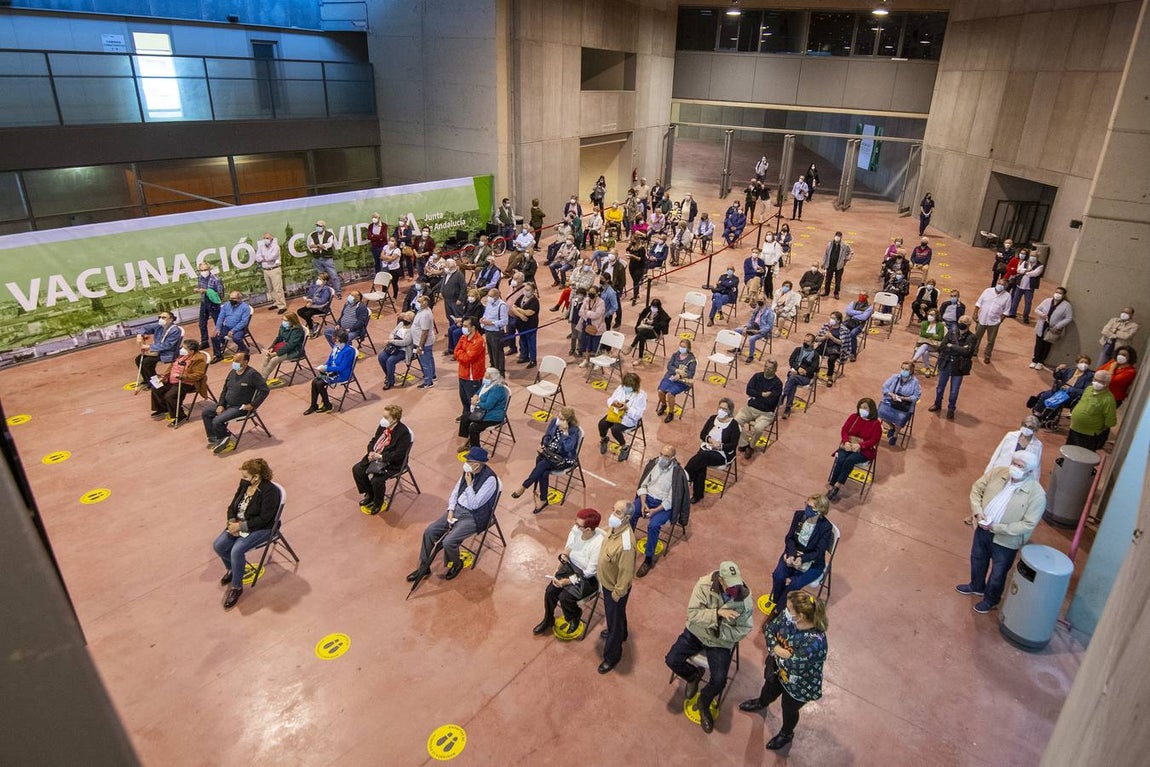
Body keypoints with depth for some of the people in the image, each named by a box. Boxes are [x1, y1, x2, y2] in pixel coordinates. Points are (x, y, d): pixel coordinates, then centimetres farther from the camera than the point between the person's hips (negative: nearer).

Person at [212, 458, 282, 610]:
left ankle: (237, 587, -5)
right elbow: (233, 506, 8)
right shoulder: (245, 484, -2)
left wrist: (240, 526, -22)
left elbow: (263, 519, -24)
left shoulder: (269, 491, -24)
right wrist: (232, 522, -10)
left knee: (237, 550, -26)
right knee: (218, 546, -9)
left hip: (261, 529, -8)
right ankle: (231, 568, 23)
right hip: (239, 524, 8)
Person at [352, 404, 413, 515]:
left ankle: (379, 502, 7)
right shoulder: (383, 425, -2)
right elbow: (373, 440, 12)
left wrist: (380, 456, -23)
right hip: (375, 456, 8)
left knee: (376, 480, -26)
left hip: (391, 463, -8)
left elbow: (398, 455, -24)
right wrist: (371, 452, -7)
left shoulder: (404, 433, -24)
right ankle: (370, 495, 20)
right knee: (357, 469, -1)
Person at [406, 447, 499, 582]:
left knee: (448, 542, -23)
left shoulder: (490, 479, -24)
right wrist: (450, 510, -2)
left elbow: (473, 505, -24)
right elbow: (456, 491, 10)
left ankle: (457, 564, 10)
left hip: (473, 517, -7)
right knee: (429, 531, -5)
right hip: (457, 508, 7)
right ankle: (424, 567, 13)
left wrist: (469, 484, -23)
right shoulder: (468, 471, -1)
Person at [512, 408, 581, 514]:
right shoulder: (554, 421, -1)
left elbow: (567, 448, -29)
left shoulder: (574, 431, -18)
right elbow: (547, 436, 13)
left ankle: (524, 487, -13)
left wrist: (565, 431, -32)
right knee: (544, 472, -28)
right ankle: (543, 500, -17)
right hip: (551, 452, 5)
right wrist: (542, 445, -6)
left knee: (542, 464, -29)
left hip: (565, 458, -5)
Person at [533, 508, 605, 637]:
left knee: (564, 597, -20)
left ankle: (575, 616, 14)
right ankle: (548, 620, 21)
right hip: (571, 566, 6)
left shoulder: (599, 543, -33)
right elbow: (566, 551, 2)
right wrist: (557, 572, -7)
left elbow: (590, 572, -24)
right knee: (550, 591, -7)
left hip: (588, 578, -5)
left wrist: (567, 581, -22)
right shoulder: (575, 530, -16)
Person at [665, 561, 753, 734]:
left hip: (722, 641, -1)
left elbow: (743, 630, -13)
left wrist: (718, 631, -22)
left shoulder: (745, 599, -23)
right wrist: (718, 613, -39)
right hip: (696, 632, 1)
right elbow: (692, 614, -27)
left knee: (719, 680, -19)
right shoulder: (704, 584, -25)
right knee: (672, 660, -11)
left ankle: (704, 703, 16)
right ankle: (693, 676, 23)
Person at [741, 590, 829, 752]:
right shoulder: (788, 616, -25)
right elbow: (770, 629, -10)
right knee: (769, 689, 35)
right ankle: (761, 703, 70)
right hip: (779, 671, 6)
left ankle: (786, 734, 57)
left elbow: (793, 665, -37)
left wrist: (775, 650, -23)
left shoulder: (815, 641, -43)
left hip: (799, 685, -5)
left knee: (789, 709, 25)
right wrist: (777, 649, -26)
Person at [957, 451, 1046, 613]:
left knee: (997, 573, 16)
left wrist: (996, 527, -25)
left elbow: (1028, 524, -23)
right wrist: (977, 511, -15)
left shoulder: (1037, 494, -24)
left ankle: (990, 600, 42)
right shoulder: (998, 472, -12)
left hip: (1005, 540, -5)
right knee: (977, 559, 27)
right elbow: (977, 488, 0)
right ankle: (976, 586, 54)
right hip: (983, 528, 5)